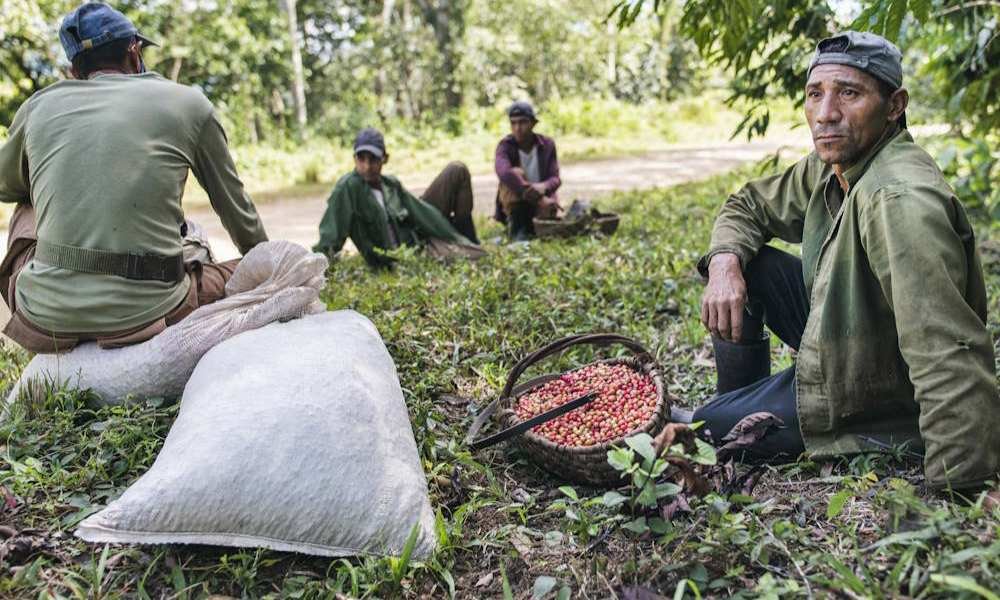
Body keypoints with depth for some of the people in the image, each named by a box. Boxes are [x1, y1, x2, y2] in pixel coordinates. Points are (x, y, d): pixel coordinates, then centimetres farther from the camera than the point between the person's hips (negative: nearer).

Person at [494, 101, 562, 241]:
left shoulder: (547, 144, -7)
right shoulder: (505, 145, -17)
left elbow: (555, 179, -13)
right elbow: (504, 172, -38)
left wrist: (544, 187, -40)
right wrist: (538, 199, -47)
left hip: (541, 199, 3)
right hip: (513, 202, -3)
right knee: (516, 173, -30)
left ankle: (527, 223, 3)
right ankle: (516, 224, -20)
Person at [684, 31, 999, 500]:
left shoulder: (899, 200, -34)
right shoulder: (830, 166, -4)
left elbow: (950, 360, -40)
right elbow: (747, 205, 10)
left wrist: (958, 492, -40)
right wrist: (725, 262, -13)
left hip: (879, 403, -8)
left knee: (701, 430, -11)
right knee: (744, 264, 1)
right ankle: (739, 401, 17)